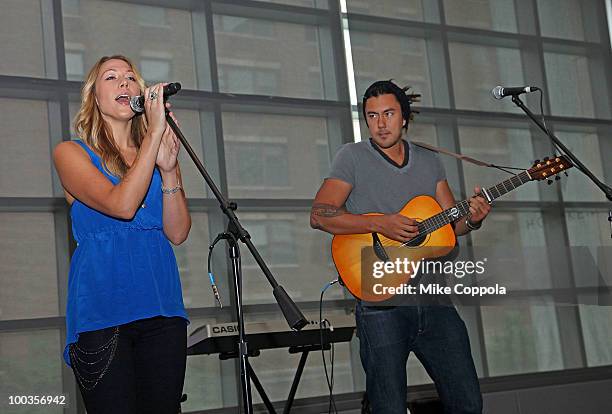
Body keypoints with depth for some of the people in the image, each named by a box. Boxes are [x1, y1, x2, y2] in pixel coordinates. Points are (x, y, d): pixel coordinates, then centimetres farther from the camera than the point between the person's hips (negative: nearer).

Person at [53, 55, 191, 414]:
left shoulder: (160, 154, 15)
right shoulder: (72, 153, 3)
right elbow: (122, 205, -15)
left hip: (162, 307, 4)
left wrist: (168, 170, -9)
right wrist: (155, 132, -15)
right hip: (102, 310, -4)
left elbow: (178, 233, 4)